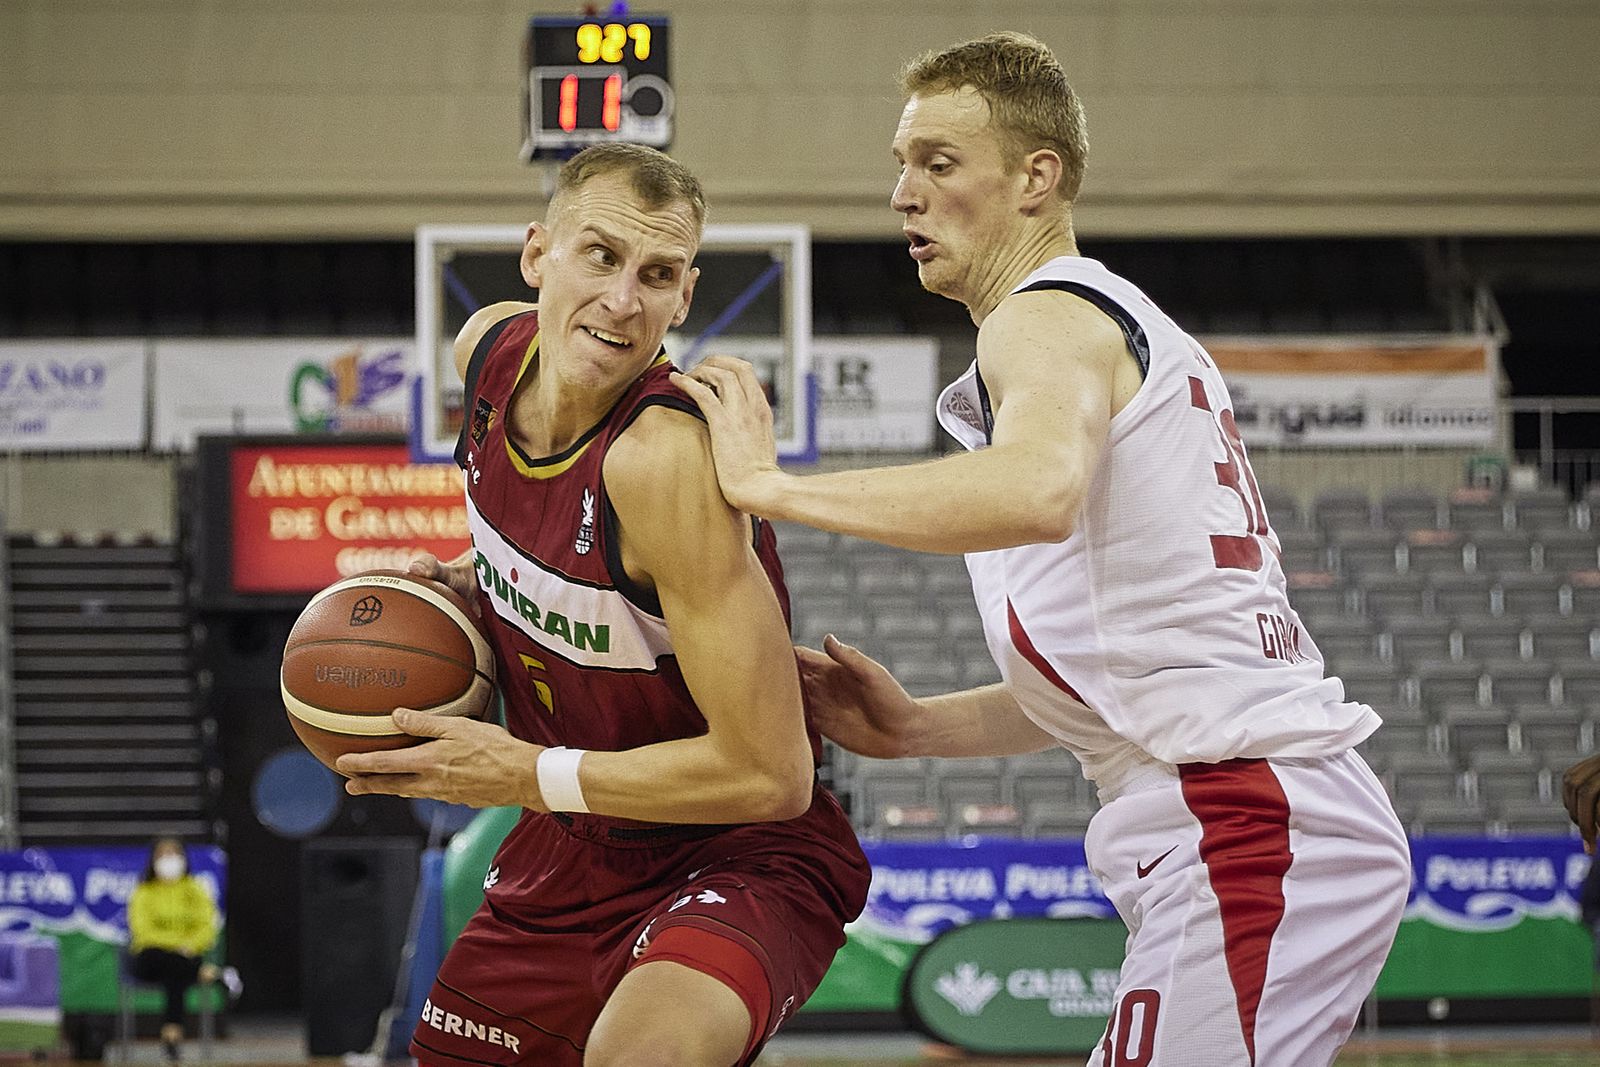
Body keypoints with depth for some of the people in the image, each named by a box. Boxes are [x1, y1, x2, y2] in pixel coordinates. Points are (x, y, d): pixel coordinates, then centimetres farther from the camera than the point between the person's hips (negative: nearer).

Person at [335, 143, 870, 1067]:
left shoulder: (670, 455, -29)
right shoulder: (491, 350, -6)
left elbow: (770, 774, -29)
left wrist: (529, 776, -22)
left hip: (737, 853, -8)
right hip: (573, 849, 8)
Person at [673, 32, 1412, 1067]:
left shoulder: (1046, 317, -6)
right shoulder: (1132, 329, 25)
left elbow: (1039, 492, -32)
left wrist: (769, 484, -24)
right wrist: (916, 727, 17)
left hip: (1249, 834, -11)